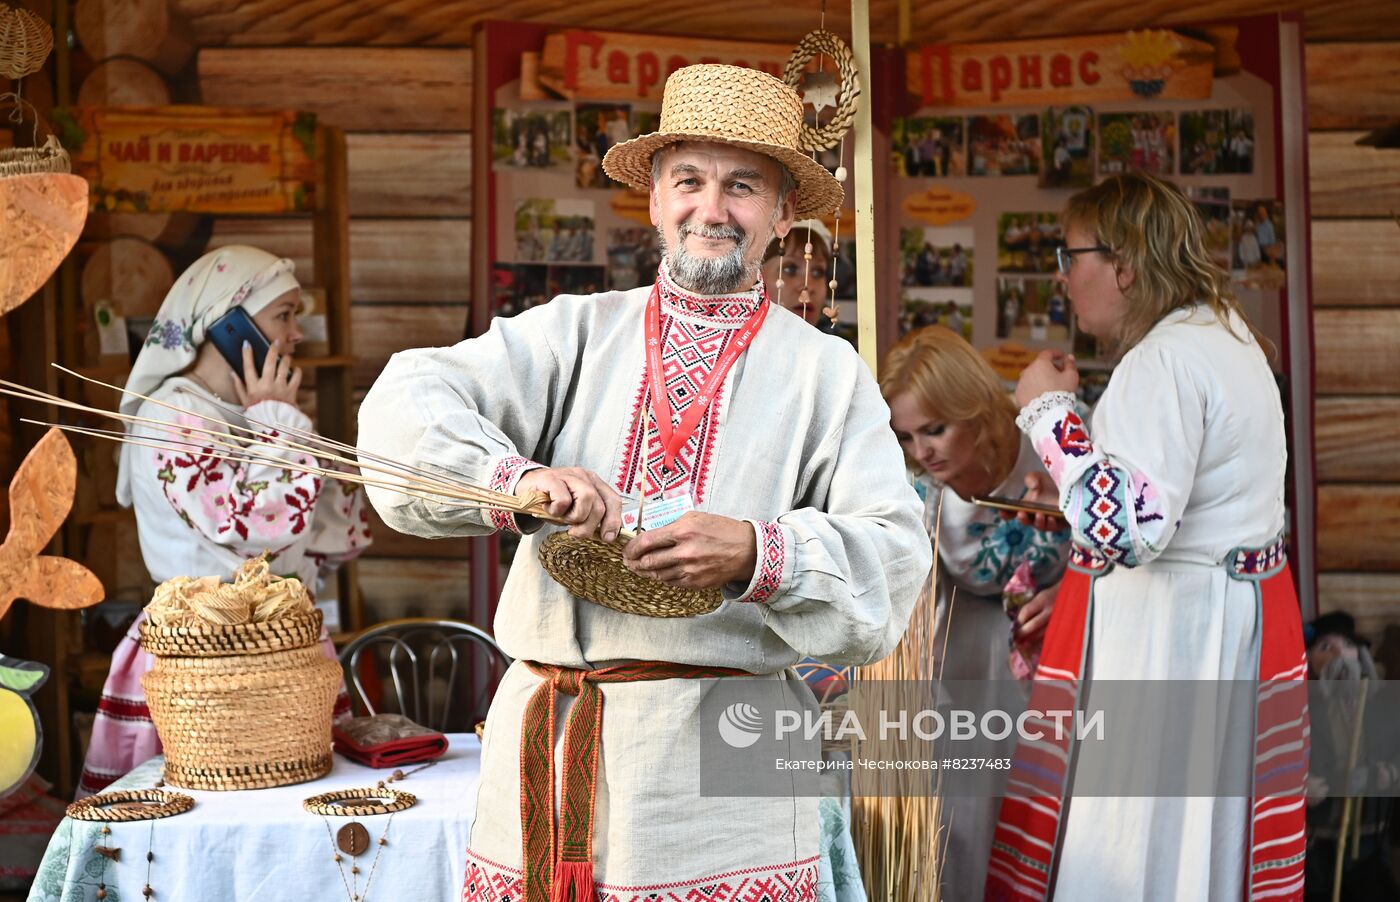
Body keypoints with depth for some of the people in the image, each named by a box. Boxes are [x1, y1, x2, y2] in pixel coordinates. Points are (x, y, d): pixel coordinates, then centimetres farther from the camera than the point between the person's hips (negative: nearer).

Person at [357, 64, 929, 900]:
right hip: (545, 744, 1)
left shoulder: (827, 373, 6)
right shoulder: (575, 334, 9)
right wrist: (516, 477, -21)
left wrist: (756, 555, -20)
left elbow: (895, 562, -3)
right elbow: (409, 404, -3)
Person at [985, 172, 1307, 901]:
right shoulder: (1224, 332, 13)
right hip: (1237, 611, 10)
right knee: (1213, 840, 17)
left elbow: (1127, 529, -29)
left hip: (1166, 626, -10)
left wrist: (1048, 411, -20)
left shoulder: (1164, 359, -19)